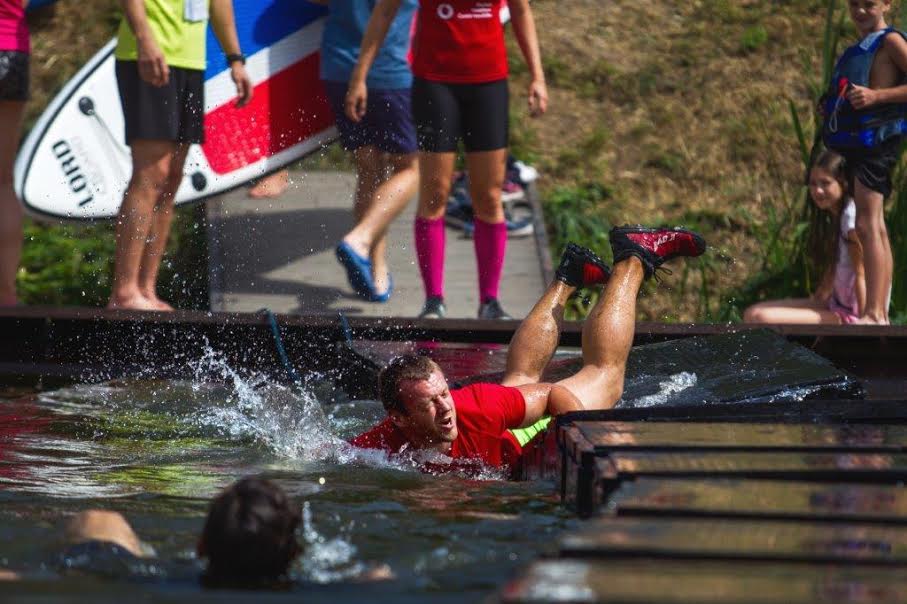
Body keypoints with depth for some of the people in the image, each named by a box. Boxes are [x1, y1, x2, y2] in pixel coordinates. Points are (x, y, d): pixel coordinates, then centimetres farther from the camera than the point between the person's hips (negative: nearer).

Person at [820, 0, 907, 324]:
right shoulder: (860, 48, 20)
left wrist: (875, 96, -22)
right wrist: (832, 106, 13)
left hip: (876, 140, -10)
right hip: (854, 143, 10)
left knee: (868, 226, -16)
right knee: (876, 228, 10)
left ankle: (874, 314, -21)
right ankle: (880, 315, 12)